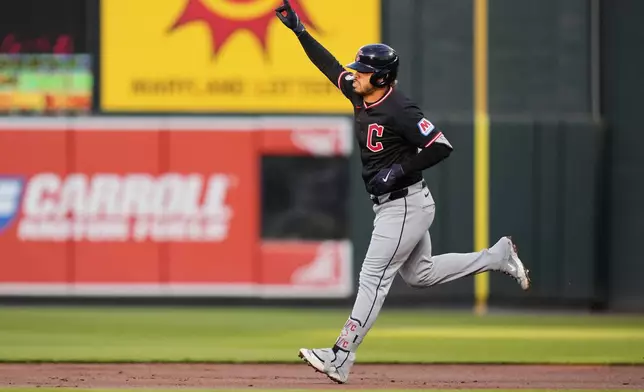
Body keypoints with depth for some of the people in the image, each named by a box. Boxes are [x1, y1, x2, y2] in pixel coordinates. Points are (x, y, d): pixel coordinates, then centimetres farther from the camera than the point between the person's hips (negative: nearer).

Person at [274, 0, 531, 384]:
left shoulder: (399, 110, -21)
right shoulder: (361, 96, 5)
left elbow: (442, 146, -23)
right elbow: (330, 65, 17)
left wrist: (398, 170, -25)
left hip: (405, 205, -10)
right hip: (393, 205, 10)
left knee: (373, 279, -9)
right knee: (419, 274, 21)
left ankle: (341, 357, -9)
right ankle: (498, 256, 27)